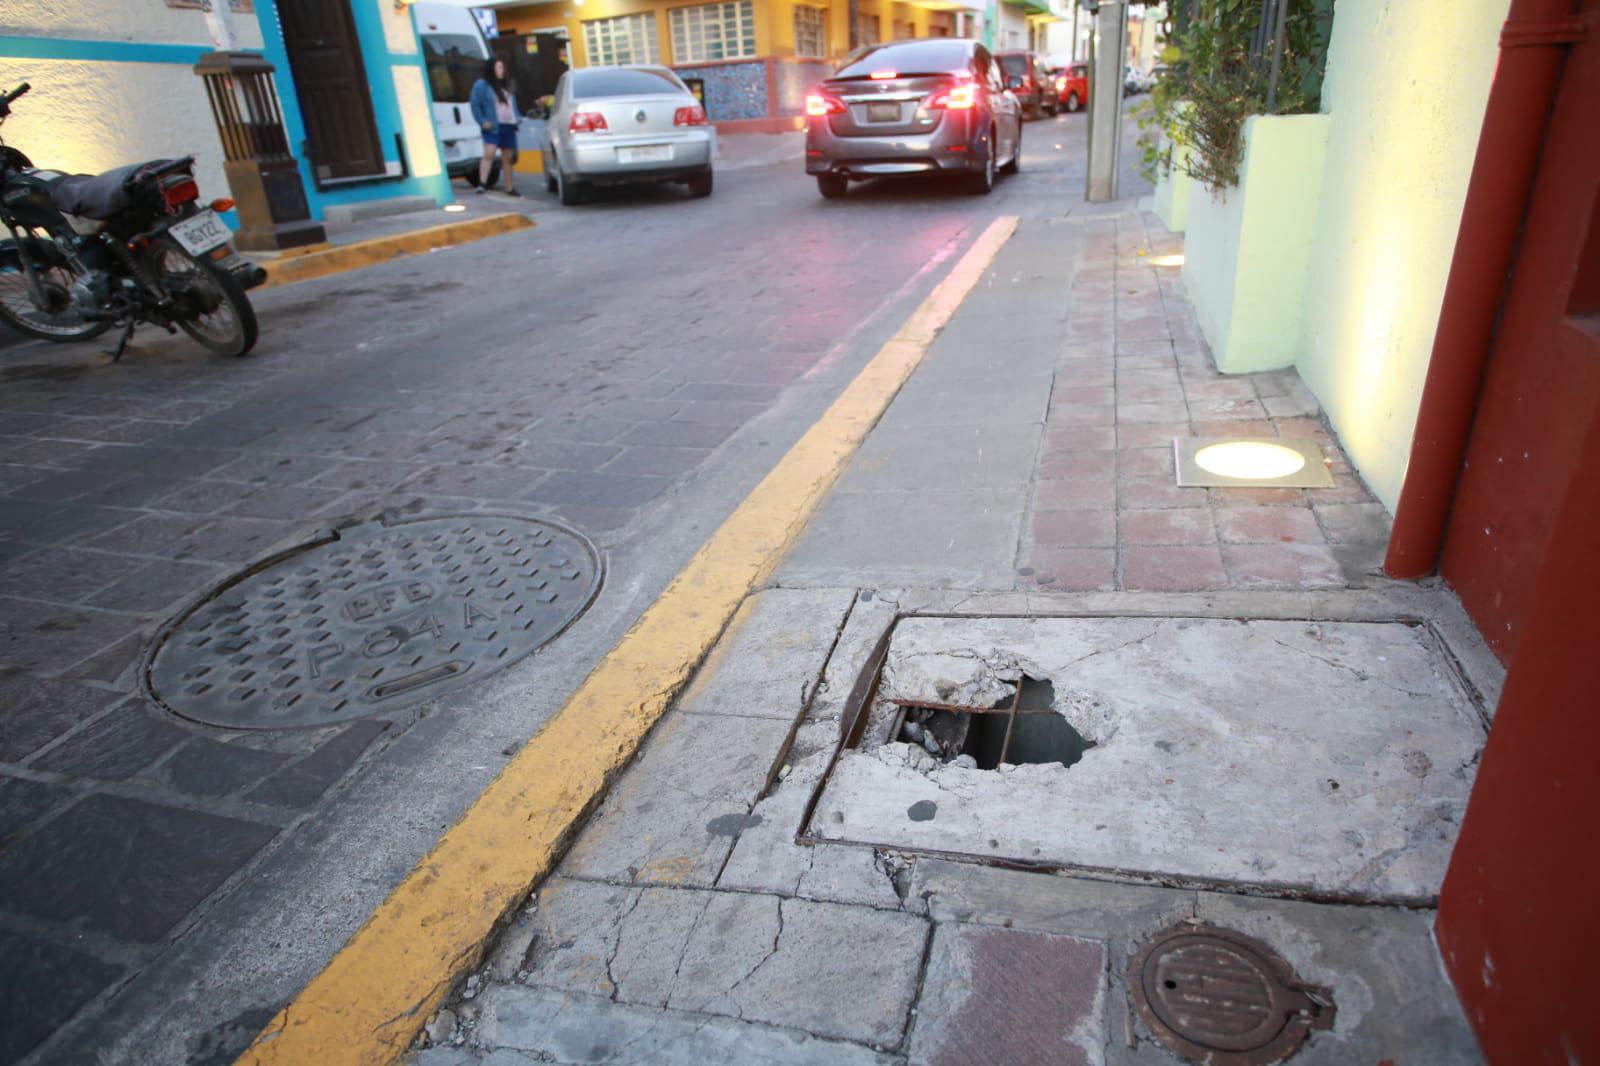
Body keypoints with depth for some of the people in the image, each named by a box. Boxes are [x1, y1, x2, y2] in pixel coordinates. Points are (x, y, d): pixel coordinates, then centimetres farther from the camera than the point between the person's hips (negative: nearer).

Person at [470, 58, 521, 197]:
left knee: (507, 157, 10)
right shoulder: (481, 85, 0)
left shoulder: (506, 86, 20)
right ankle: (482, 184, -25)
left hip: (508, 126, 6)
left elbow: (513, 105, 25)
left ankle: (509, 188, 17)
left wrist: (516, 119, 10)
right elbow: (475, 106, -5)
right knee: (489, 154, -20)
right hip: (493, 127, -6)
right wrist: (482, 121, -14)